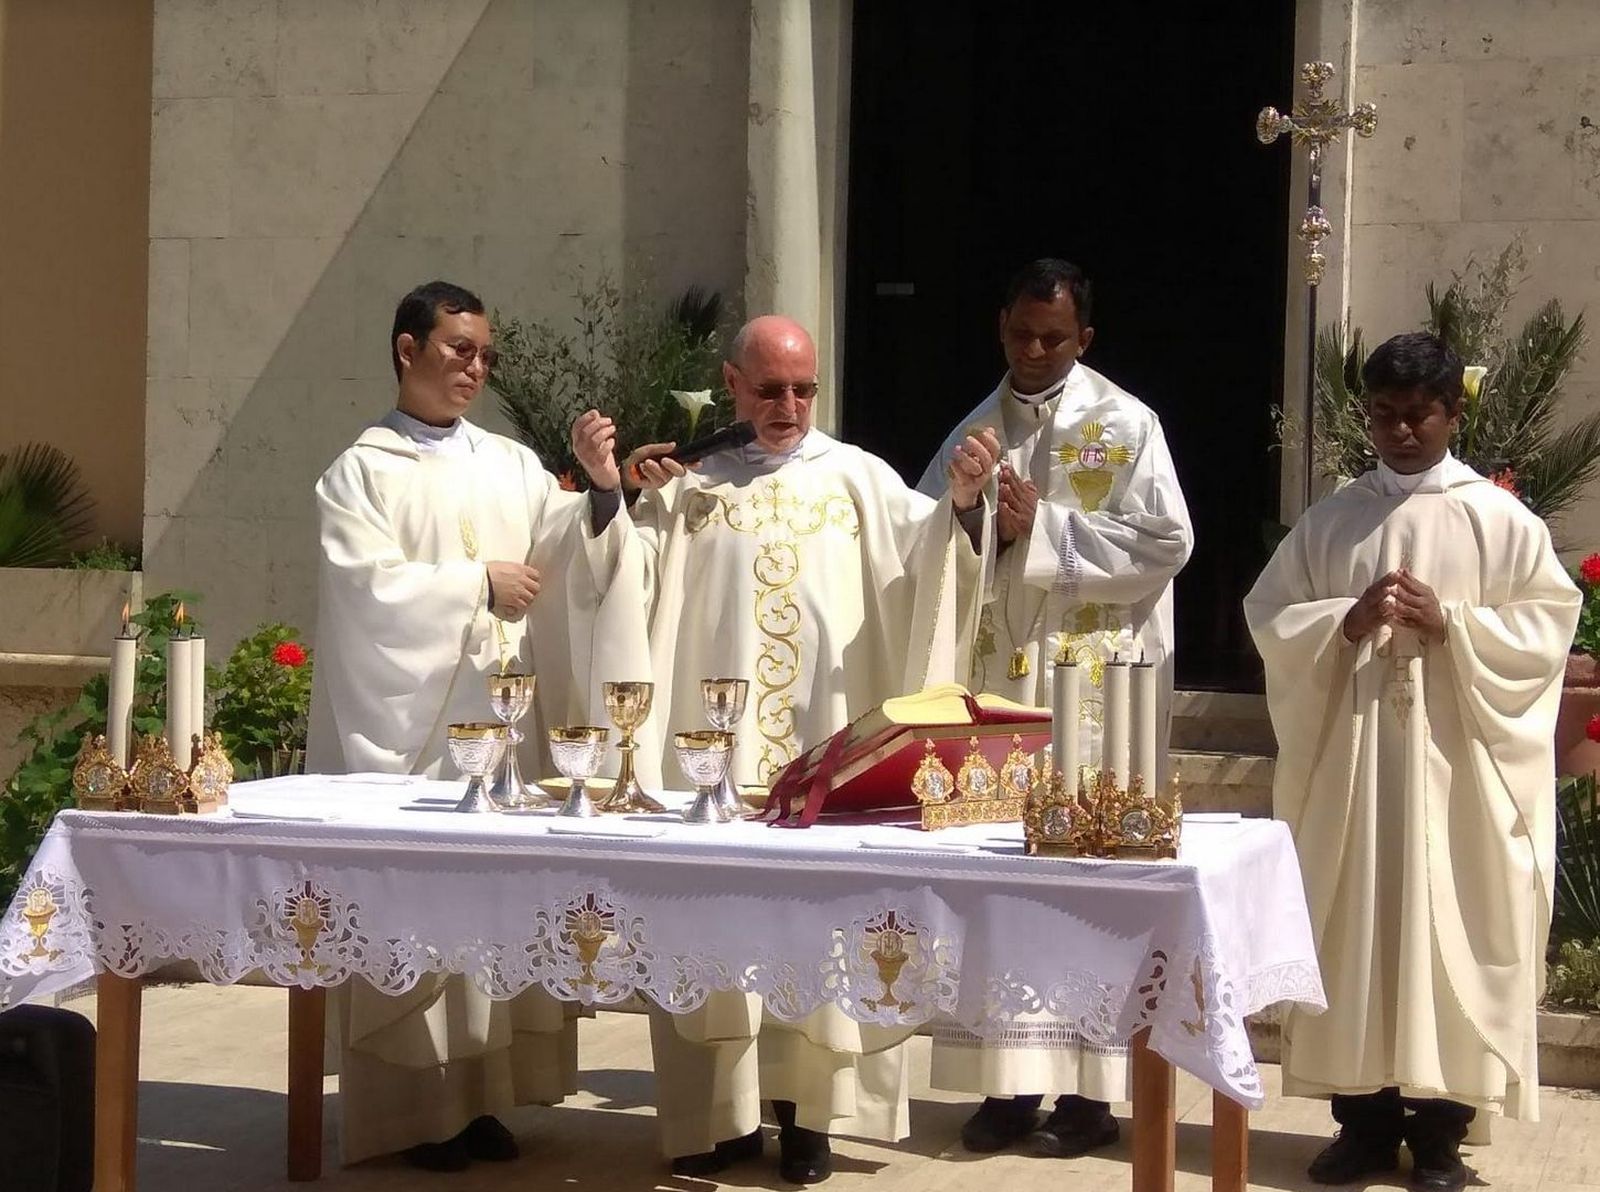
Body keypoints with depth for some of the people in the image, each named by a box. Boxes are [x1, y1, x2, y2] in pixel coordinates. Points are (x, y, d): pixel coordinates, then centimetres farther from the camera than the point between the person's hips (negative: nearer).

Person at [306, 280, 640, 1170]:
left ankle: (481, 1095, 8)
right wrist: (480, 584, -6)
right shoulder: (361, 471, 0)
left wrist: (600, 490, -14)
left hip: (503, 711, 4)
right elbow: (373, 588, -11)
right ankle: (413, 1108, 1)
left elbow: (571, 561, 2)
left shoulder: (513, 465, 12)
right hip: (407, 717, -4)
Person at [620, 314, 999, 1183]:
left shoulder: (856, 477, 8)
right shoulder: (690, 484, 11)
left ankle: (806, 1109, 7)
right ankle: (723, 1110, 9)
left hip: (826, 740, -1)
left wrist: (961, 501, -22)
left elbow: (923, 554, -4)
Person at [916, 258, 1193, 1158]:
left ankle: (1089, 1088, 3)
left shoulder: (1126, 424, -1)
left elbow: (1166, 543, -10)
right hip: (998, 681, 4)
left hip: (1095, 686, -4)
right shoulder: (975, 431, 12)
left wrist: (1043, 528, -14)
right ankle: (1011, 1082, 9)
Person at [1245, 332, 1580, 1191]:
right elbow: (1269, 619, 7)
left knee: (1449, 934, -2)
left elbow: (1549, 627, -2)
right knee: (1352, 933, 4)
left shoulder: (1500, 520, 2)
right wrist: (1346, 622, -11)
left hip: (1456, 761, -3)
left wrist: (1450, 625, -14)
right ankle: (1365, 1119, 12)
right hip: (1349, 754, 3)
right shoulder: (1328, 520, 10)